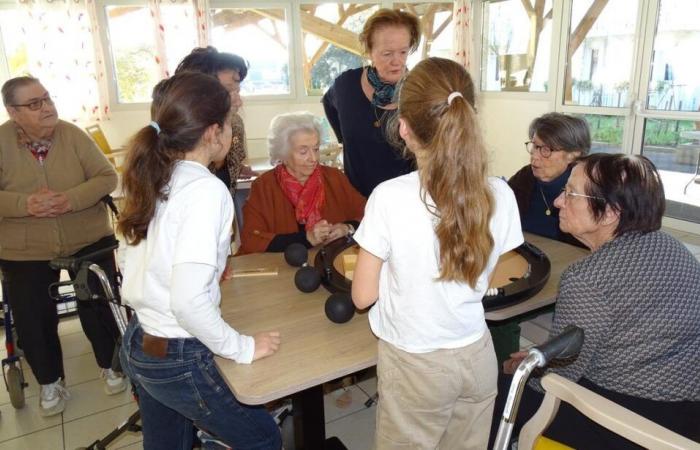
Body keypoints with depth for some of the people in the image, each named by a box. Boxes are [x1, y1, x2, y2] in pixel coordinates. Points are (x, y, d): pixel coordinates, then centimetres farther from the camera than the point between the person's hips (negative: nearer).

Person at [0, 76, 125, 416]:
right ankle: (50, 381, 30)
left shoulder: (72, 135, -9)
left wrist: (70, 200, -27)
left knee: (98, 309, 4)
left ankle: (110, 364, 31)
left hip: (88, 241, -1)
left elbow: (107, 177, -12)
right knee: (31, 321, 6)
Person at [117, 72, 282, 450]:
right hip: (177, 358, -8)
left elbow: (157, 267, 8)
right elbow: (188, 301, -28)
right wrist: (243, 348, -15)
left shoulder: (157, 178, 2)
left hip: (137, 343, 8)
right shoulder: (205, 189, -23)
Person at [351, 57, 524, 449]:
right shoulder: (500, 194, -11)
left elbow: (363, 296, -13)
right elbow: (487, 279, 3)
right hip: (477, 356, 4)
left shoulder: (389, 197, -23)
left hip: (416, 363, -3)